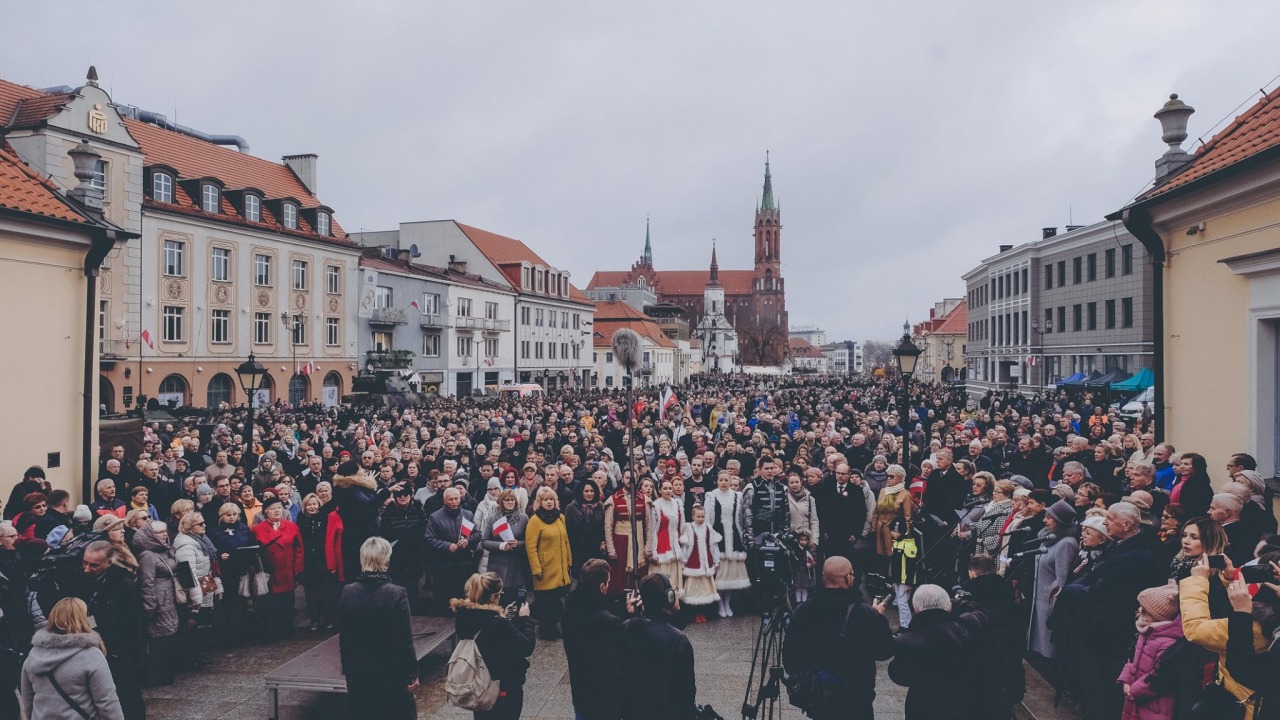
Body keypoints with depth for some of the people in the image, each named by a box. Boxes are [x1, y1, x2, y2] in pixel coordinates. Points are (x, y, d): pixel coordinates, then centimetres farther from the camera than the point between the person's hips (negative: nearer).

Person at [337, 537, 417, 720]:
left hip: (358, 673, 4)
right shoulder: (397, 594, -17)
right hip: (391, 673, -4)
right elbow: (405, 641, -14)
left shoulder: (347, 593, -5)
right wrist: (412, 673, -4)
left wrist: (347, 669, 14)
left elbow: (343, 638, 2)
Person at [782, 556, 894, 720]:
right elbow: (885, 651, -5)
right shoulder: (865, 614, -21)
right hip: (855, 704, -3)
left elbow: (789, 657, 0)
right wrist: (879, 617, 9)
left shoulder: (802, 612, -10)